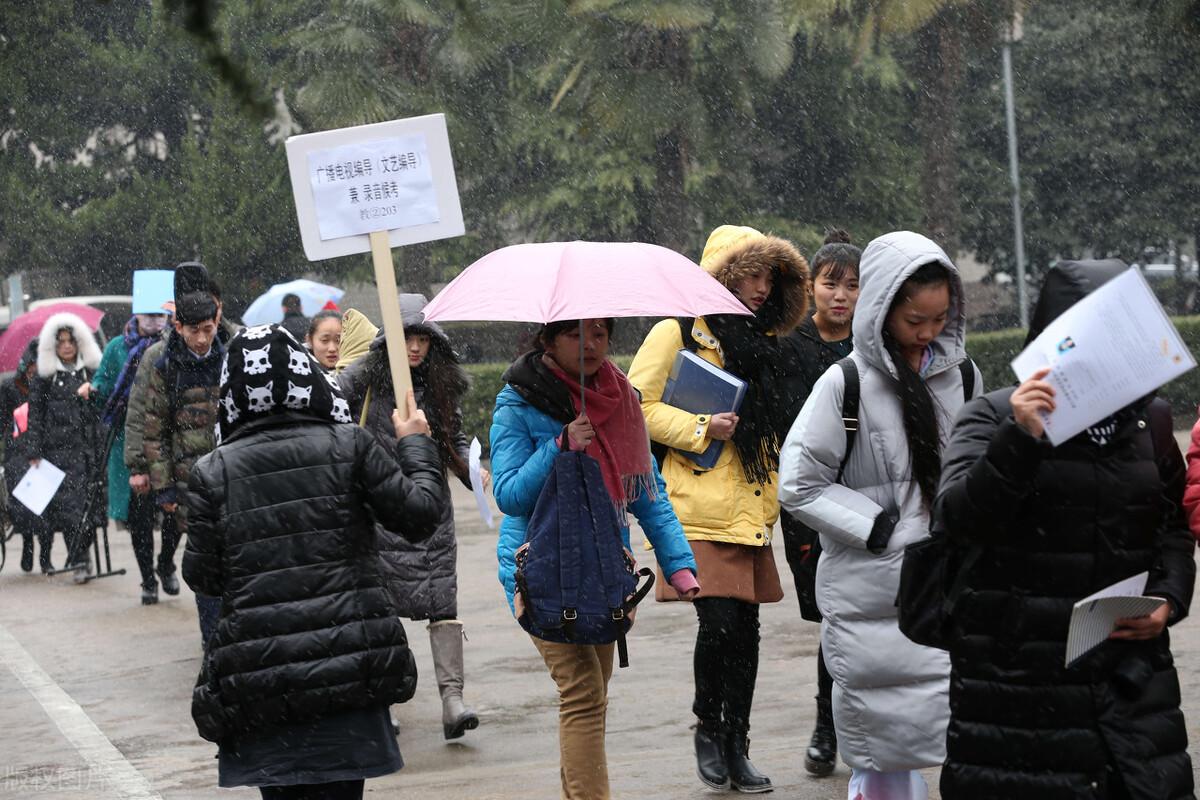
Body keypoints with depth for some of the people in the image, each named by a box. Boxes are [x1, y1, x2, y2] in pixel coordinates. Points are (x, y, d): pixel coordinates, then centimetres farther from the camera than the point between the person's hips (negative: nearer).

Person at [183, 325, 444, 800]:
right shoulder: (349, 446, -2)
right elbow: (420, 515, 3)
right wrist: (415, 445, 20)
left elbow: (203, 577, 2)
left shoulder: (212, 471, 1)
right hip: (349, 665, -1)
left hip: (258, 673, 1)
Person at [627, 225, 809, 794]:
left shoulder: (762, 342, 19)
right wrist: (700, 429, -16)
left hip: (750, 508, 7)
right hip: (699, 509, -6)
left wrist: (771, 495, 19)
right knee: (720, 621, -14)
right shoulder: (677, 332, -2)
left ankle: (736, 750, 12)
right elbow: (637, 405, -8)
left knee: (745, 626, 5)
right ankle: (708, 726, 8)